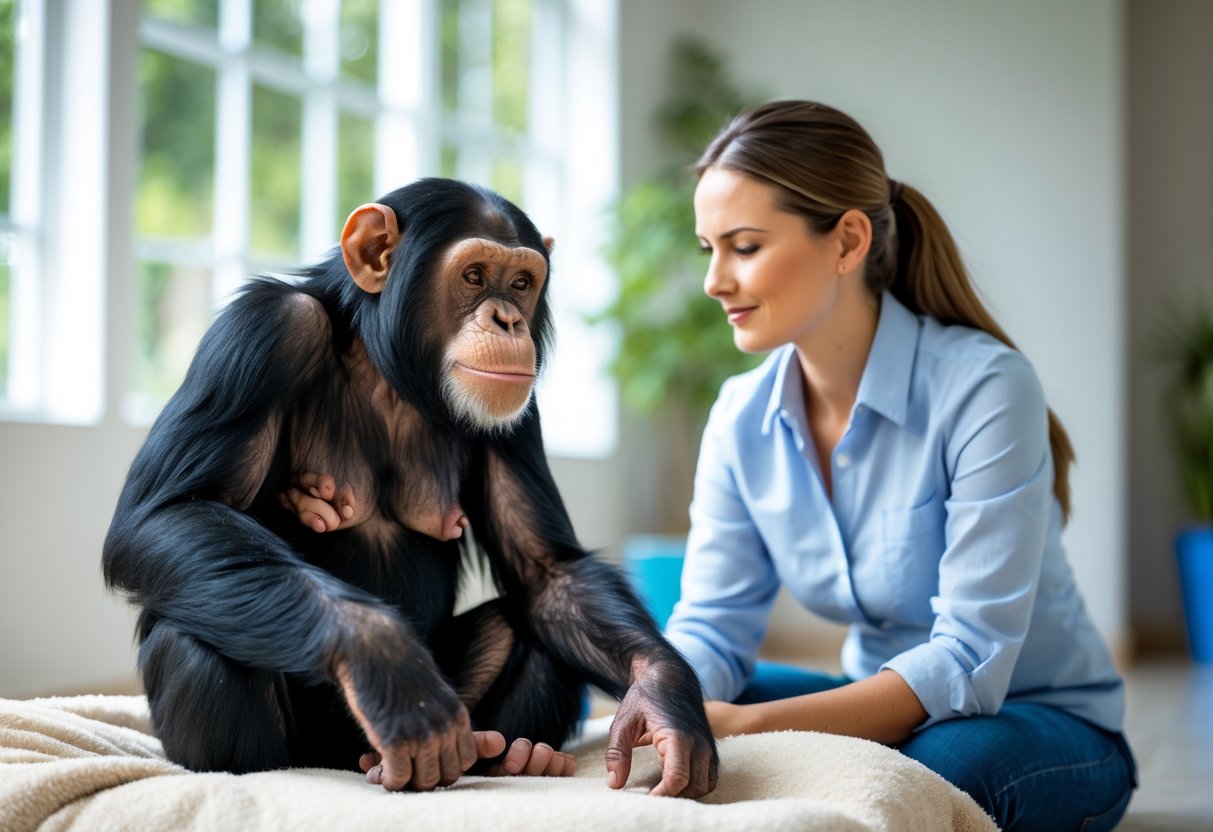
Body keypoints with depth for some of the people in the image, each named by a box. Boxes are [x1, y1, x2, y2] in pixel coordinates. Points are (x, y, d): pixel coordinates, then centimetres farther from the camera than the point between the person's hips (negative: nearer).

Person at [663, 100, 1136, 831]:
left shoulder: (984, 388, -24)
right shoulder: (743, 418, -5)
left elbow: (969, 664, -28)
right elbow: (711, 626, -7)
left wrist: (748, 725, -36)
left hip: (1049, 724, -4)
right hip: (889, 710, 5)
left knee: (940, 766, -37)